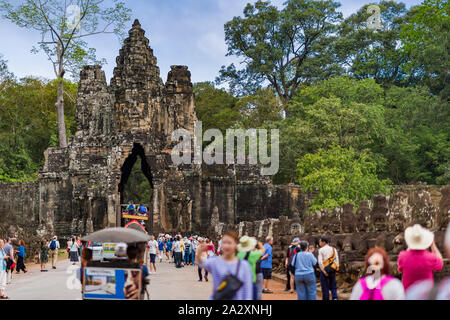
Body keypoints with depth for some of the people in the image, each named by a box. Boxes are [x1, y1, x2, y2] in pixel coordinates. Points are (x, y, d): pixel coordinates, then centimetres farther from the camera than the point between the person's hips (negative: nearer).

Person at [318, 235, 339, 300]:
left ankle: (326, 298, 9)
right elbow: (337, 260, 1)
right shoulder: (333, 249, 5)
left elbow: (320, 262, -15)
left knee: (325, 288, 6)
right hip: (332, 270, 3)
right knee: (333, 287, 11)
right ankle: (335, 298, -6)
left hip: (324, 270, -3)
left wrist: (324, 271, -11)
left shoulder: (321, 250, -6)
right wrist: (336, 268, 6)